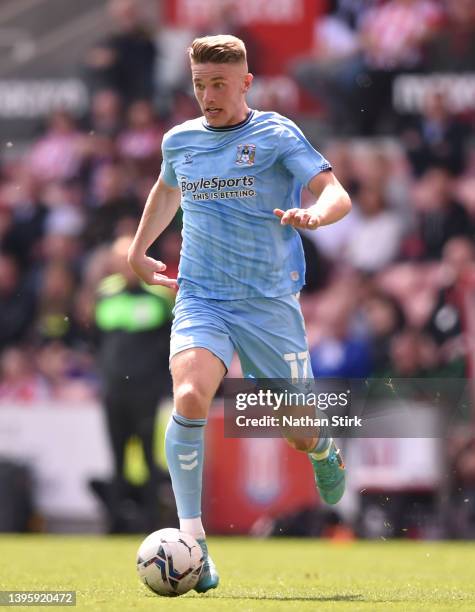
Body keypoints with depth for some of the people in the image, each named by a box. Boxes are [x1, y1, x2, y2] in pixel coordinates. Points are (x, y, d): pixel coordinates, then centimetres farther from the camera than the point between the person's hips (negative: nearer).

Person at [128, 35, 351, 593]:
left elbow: (337, 195, -15)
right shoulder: (179, 141, 8)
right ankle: (192, 542, -25)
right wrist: (137, 251, 33)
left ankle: (323, 451, 47)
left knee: (298, 433, 5)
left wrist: (314, 214, -36)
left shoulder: (275, 134, -5)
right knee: (190, 397, -27)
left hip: (269, 301, -2)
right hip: (200, 299, 2)